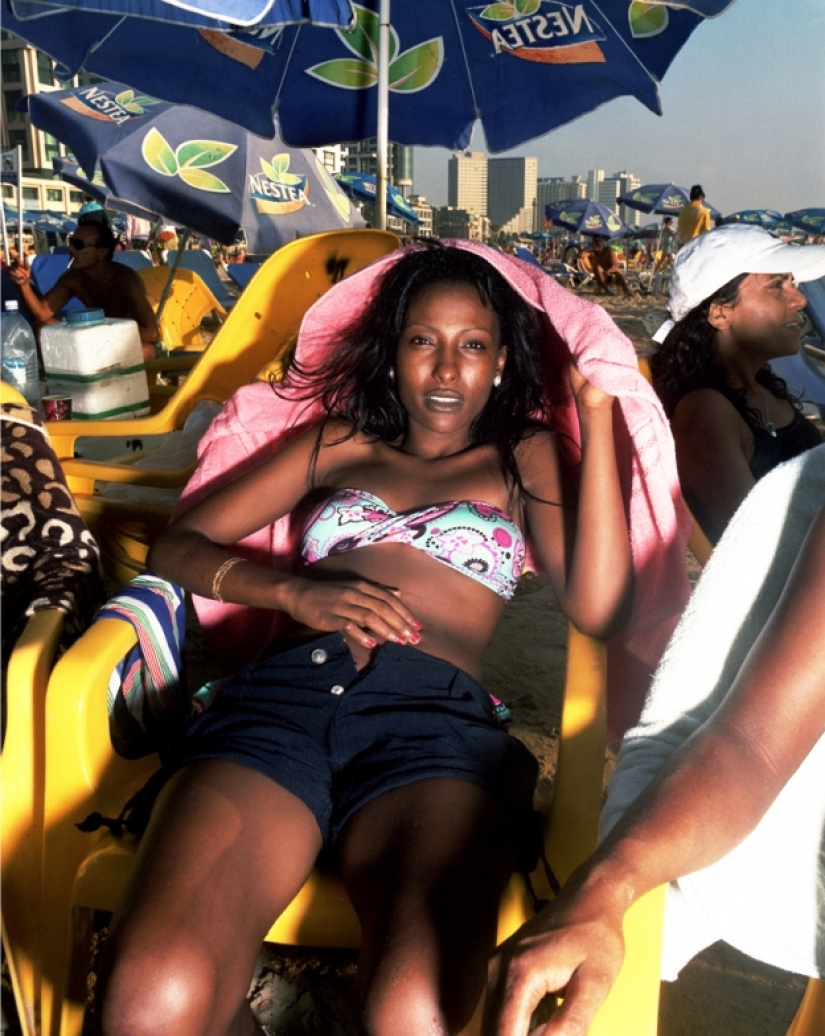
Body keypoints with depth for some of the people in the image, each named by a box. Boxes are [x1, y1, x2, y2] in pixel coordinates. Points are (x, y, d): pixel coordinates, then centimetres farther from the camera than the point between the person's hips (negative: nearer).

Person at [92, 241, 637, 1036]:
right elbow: (175, 545, 22)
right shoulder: (338, 443, 27)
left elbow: (599, 609, 6)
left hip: (437, 717, -1)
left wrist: (596, 416, 6)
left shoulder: (522, 458, 24)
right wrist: (293, 592, 2)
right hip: (283, 693, 2)